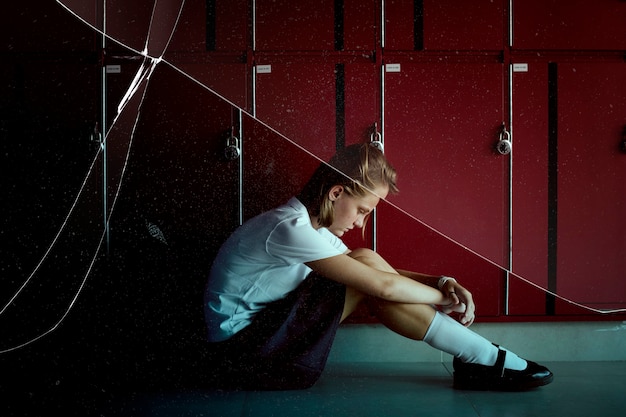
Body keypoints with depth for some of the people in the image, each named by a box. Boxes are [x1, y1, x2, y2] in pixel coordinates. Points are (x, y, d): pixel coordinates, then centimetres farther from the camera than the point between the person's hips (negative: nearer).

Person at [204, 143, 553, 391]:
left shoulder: (310, 224, 9)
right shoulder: (291, 228, -22)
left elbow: (380, 273, 10)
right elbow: (382, 285, -25)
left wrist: (441, 282, -5)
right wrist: (443, 297, -9)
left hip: (262, 341, 9)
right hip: (242, 357, -9)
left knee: (365, 264, -4)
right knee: (367, 264, -19)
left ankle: (482, 358, -4)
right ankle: (488, 361, -11)